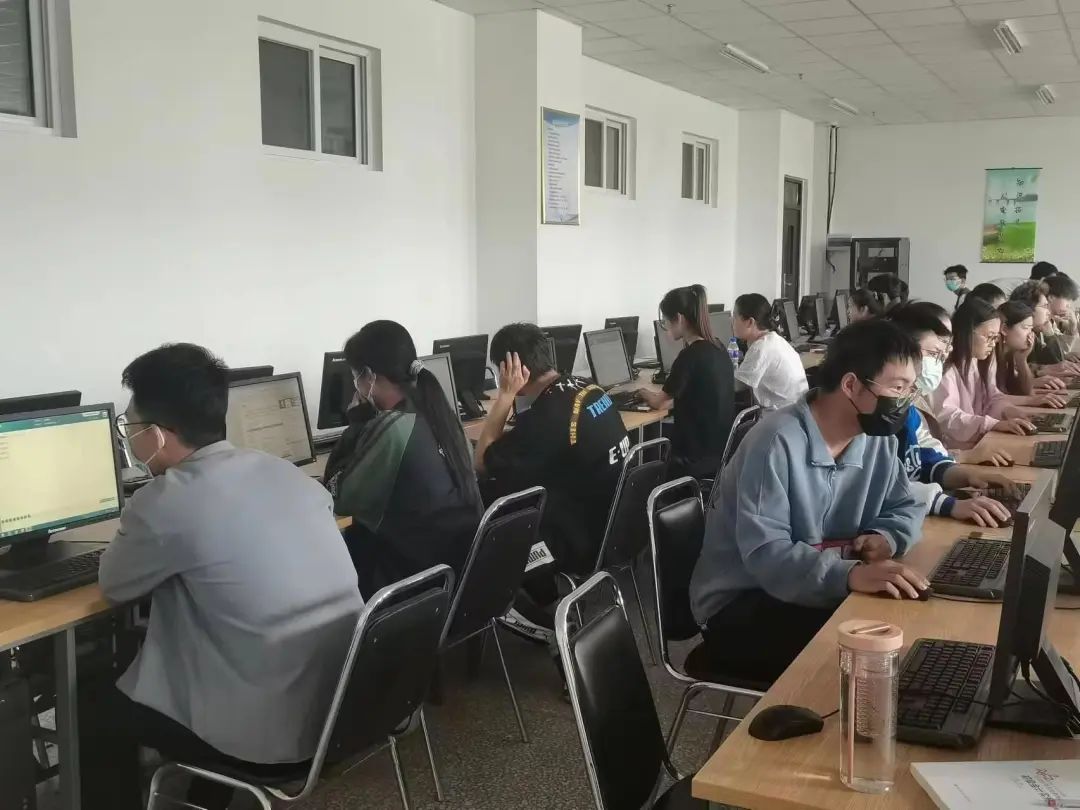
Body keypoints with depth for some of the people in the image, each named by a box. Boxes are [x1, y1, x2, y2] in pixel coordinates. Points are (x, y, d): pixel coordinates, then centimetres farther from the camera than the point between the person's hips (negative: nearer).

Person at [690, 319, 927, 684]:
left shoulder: (878, 438, 1)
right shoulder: (778, 442, -24)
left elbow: (906, 508, 12)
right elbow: (765, 553, -30)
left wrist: (884, 537, -13)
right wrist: (849, 574, -45)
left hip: (822, 590, 7)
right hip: (738, 606, -7)